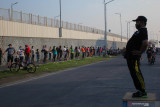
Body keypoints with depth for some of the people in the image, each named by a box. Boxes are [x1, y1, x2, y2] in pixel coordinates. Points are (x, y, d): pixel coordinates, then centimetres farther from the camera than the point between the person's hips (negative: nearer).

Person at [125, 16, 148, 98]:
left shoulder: (143, 31, -15)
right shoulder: (140, 31, 19)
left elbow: (145, 43, -30)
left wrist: (140, 52, -21)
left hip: (134, 57, -11)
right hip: (130, 56, 11)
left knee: (136, 73, -9)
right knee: (134, 74, 13)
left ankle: (142, 92, -2)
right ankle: (140, 91, 20)